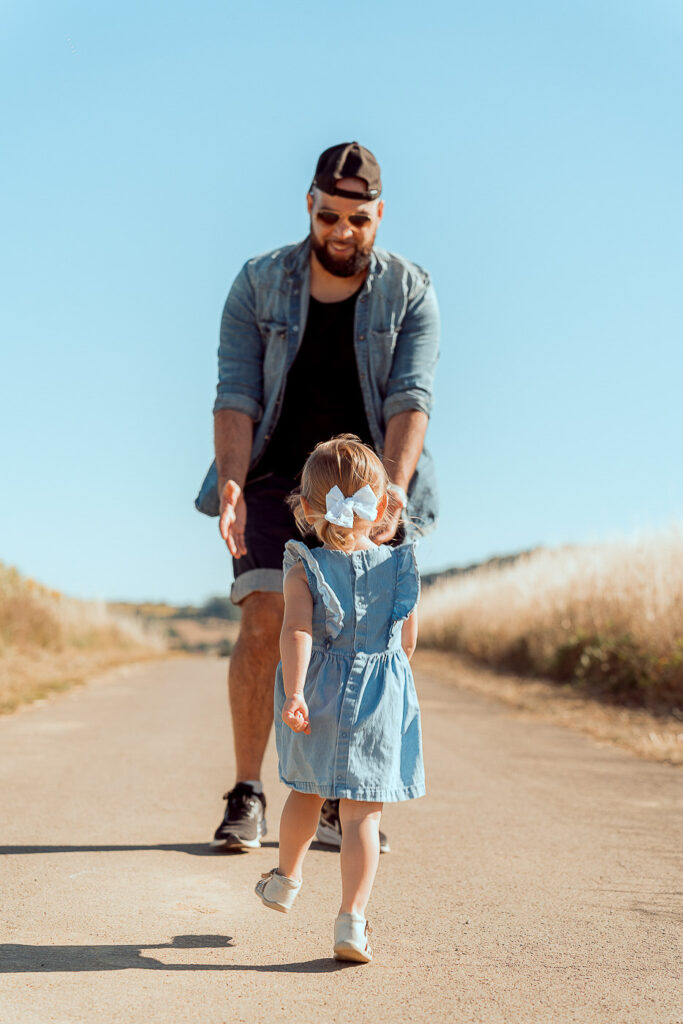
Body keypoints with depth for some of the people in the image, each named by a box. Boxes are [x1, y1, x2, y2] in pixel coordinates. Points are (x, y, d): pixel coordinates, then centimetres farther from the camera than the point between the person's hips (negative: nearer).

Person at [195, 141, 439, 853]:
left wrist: (394, 486, -31)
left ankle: (338, 805, 7)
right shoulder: (258, 284, -3)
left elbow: (411, 398, -15)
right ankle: (246, 799, -8)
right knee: (264, 618, -16)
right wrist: (231, 484, -26)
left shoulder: (410, 292, -3)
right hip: (274, 481, 0)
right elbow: (236, 395, -10)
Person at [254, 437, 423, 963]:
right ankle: (353, 920, -8)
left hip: (318, 699, 1)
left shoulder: (303, 570, -5)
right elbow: (407, 643, 6)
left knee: (306, 792, 23)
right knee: (362, 812, -1)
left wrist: (294, 693, -27)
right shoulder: (399, 568, 0)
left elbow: (297, 632, -20)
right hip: (380, 703, -1)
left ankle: (286, 878, 45)